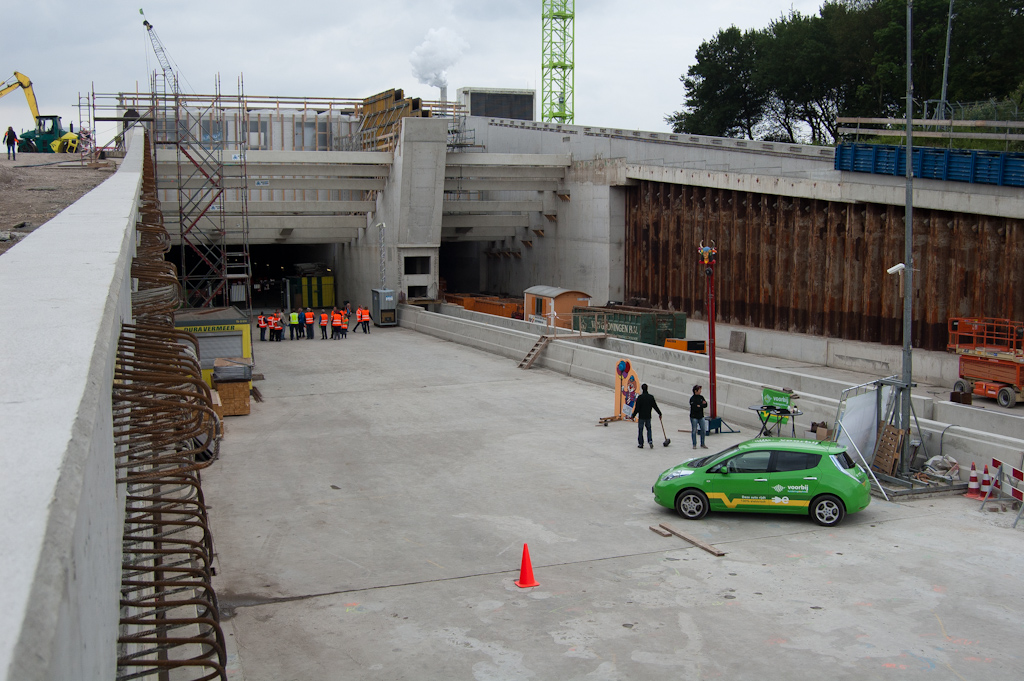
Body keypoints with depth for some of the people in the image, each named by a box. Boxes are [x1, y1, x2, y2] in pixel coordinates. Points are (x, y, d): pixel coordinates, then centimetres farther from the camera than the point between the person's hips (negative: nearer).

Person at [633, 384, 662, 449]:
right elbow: (655, 406, 5)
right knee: (649, 429, 18)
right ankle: (650, 441, 2)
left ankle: (640, 444, 8)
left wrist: (633, 415, -7)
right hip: (648, 417, 4)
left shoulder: (640, 397, -13)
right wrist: (659, 413, 17)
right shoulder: (651, 397, -1)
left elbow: (637, 408, -14)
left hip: (641, 417, -4)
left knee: (640, 430, 5)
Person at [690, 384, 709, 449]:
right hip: (694, 417, -6)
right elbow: (695, 407, -23)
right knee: (694, 431, 1)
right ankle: (694, 444, 12)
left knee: (703, 430, 6)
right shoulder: (692, 398, -13)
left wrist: (699, 406, -17)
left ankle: (702, 444, 18)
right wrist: (702, 404, -13)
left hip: (701, 417, 6)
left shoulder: (701, 397, 6)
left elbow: (705, 405, 0)